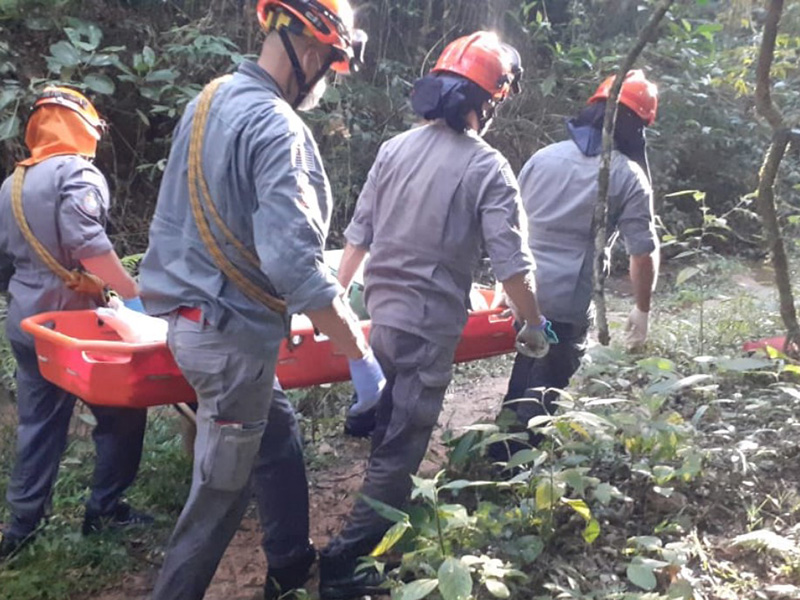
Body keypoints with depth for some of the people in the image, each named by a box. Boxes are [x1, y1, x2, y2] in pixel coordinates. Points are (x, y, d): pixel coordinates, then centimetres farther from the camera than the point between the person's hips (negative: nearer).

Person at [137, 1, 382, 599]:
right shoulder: (277, 127, -22)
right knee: (222, 489, 5)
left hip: (196, 316, 9)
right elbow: (293, 261, -30)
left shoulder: (210, 99, 8)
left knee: (279, 439, 22)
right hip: (234, 334, -9)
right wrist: (359, 352, -22)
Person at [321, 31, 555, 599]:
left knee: (389, 433, 23)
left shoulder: (394, 149, 4)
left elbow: (358, 236, 7)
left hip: (380, 314, 6)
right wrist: (536, 325, 2)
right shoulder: (488, 168, -11)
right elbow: (513, 264, -12)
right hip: (430, 326, -6)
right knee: (400, 449, 3)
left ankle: (390, 518, 42)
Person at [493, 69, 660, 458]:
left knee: (523, 382, 24)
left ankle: (498, 456, 38)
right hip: (568, 303, -6)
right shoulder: (629, 176, -6)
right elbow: (643, 254, -7)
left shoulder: (543, 156, 8)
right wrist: (642, 310, 7)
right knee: (542, 395, 9)